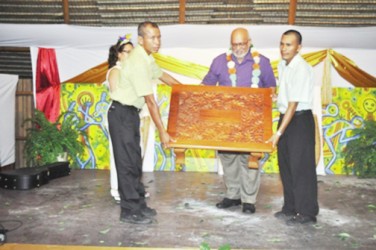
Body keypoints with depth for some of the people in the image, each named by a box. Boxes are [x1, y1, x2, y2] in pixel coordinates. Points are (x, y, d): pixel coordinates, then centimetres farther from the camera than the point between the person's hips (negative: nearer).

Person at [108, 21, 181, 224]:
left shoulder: (146, 57, 5)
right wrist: (162, 132, -22)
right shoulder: (138, 62, -24)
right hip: (121, 113, -9)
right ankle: (130, 211, 6)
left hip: (131, 113, 10)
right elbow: (150, 101, -25)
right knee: (127, 163, -4)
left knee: (135, 161, 13)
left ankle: (138, 204, 23)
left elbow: (161, 74, 25)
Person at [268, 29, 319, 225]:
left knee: (301, 168, -1)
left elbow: (293, 104, -23)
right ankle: (290, 207, 28)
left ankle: (307, 213, 13)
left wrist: (279, 132, -24)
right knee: (285, 166, 14)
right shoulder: (282, 65, 6)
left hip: (300, 120, -8)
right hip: (285, 117, 9)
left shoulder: (302, 69, -20)